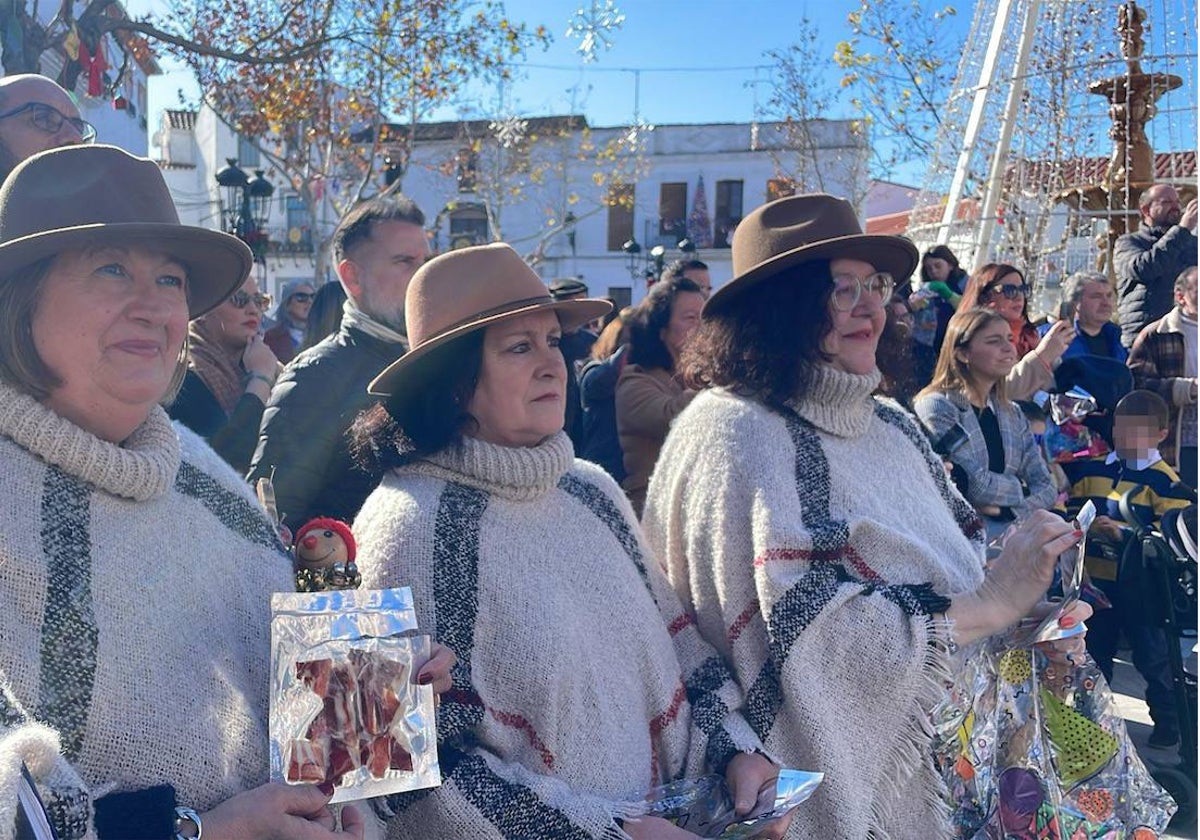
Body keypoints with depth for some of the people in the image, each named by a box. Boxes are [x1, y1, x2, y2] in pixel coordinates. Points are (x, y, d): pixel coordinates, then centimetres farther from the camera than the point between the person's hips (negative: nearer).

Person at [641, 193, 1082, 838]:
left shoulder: (891, 426, 4)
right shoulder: (735, 432, -20)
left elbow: (954, 561, 10)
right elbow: (806, 633, -27)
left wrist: (1030, 604, -10)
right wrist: (990, 604, -24)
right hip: (830, 781, -7)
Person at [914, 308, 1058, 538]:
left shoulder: (1012, 413, 17)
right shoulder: (937, 407, -7)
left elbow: (1045, 484, 8)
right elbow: (976, 485, -15)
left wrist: (1003, 509, -10)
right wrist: (1025, 490, 1)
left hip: (1013, 522, 7)